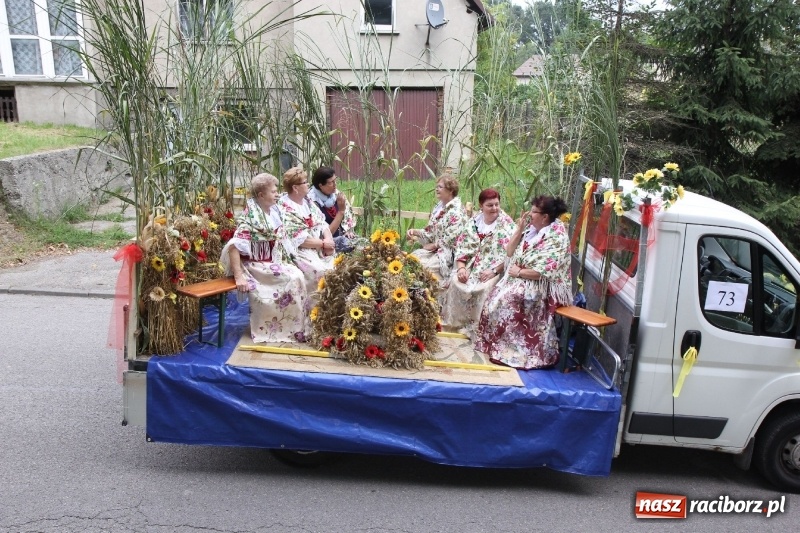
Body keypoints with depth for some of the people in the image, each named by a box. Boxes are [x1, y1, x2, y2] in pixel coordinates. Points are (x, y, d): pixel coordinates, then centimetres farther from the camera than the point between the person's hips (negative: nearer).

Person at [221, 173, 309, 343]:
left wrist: (285, 260, 8)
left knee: (298, 274, -14)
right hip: (256, 265, -7)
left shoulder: (273, 211, 3)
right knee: (294, 278, -21)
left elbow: (280, 239, 17)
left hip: (274, 263, 7)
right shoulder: (250, 218, -20)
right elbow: (234, 247, -26)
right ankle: (295, 328, -8)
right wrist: (239, 277, -30)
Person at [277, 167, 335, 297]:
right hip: (299, 251, -7)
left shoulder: (307, 200, 12)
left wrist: (328, 239, -9)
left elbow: (322, 222, 11)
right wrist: (323, 243, -14)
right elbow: (298, 239, -18)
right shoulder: (285, 208, -12)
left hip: (320, 247, 7)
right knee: (321, 271, -28)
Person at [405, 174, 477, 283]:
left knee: (422, 264, -24)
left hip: (450, 252, -8)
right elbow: (430, 232, 15)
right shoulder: (438, 208, 12)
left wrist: (434, 245, -10)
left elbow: (451, 238, -19)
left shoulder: (456, 211, -14)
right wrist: (415, 232, -1)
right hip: (437, 249, 8)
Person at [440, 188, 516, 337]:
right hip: (473, 266, 5)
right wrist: (461, 267, -11)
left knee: (482, 288, -30)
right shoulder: (474, 221, 9)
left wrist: (494, 271, -24)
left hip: (497, 269, -4)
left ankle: (476, 327, -13)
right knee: (456, 281, -20)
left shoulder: (507, 224, -5)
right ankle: (457, 322, -6)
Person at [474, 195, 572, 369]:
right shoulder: (532, 229, 9)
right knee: (496, 295, -15)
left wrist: (518, 272, -13)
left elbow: (543, 272, -24)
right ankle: (495, 344, -9)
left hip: (542, 287, -8)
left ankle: (504, 349, -14)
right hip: (521, 280, 8)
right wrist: (520, 229, 0)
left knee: (507, 300, -26)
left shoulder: (556, 238, -16)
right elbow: (509, 253, 10)